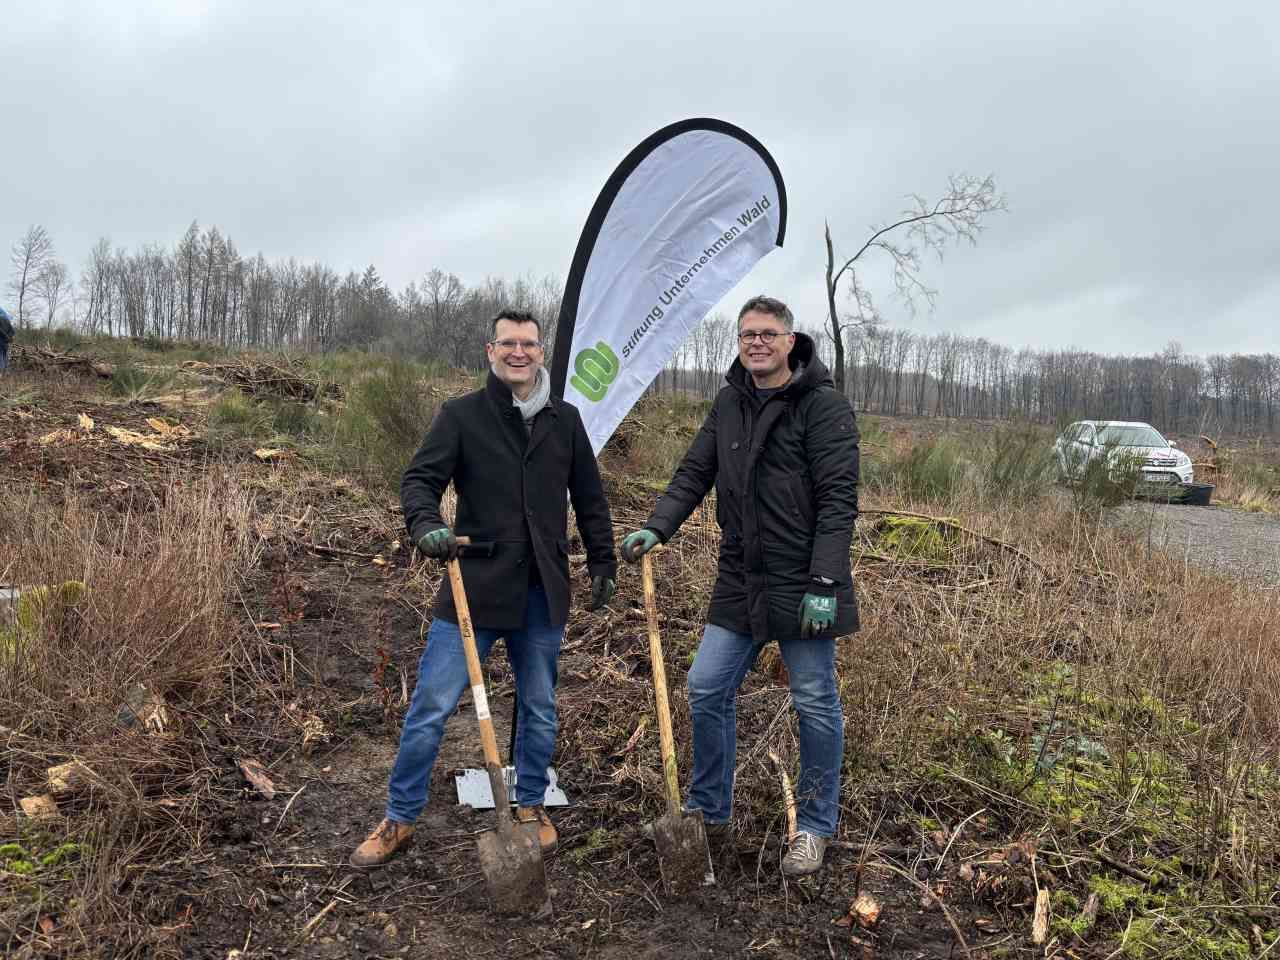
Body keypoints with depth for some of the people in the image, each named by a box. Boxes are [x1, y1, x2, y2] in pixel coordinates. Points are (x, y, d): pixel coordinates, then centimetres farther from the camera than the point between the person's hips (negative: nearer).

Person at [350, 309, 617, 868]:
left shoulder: (565, 420, 8)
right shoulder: (461, 415, -1)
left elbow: (590, 499, 13)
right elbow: (419, 479, -8)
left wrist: (602, 563, 13)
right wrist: (426, 526, -29)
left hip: (543, 591, 3)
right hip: (476, 585, -2)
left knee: (539, 708, 14)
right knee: (431, 706, 0)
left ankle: (531, 807, 34)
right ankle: (399, 819, 17)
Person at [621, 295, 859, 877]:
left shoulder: (824, 407, -10)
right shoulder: (730, 403, 9)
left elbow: (837, 501, -15)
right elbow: (694, 473, 10)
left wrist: (824, 583, -20)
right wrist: (656, 528, -5)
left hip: (802, 586, -5)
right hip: (739, 584, 6)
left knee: (815, 706, 7)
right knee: (706, 691, 8)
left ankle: (814, 827, 25)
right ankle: (708, 811, 27)